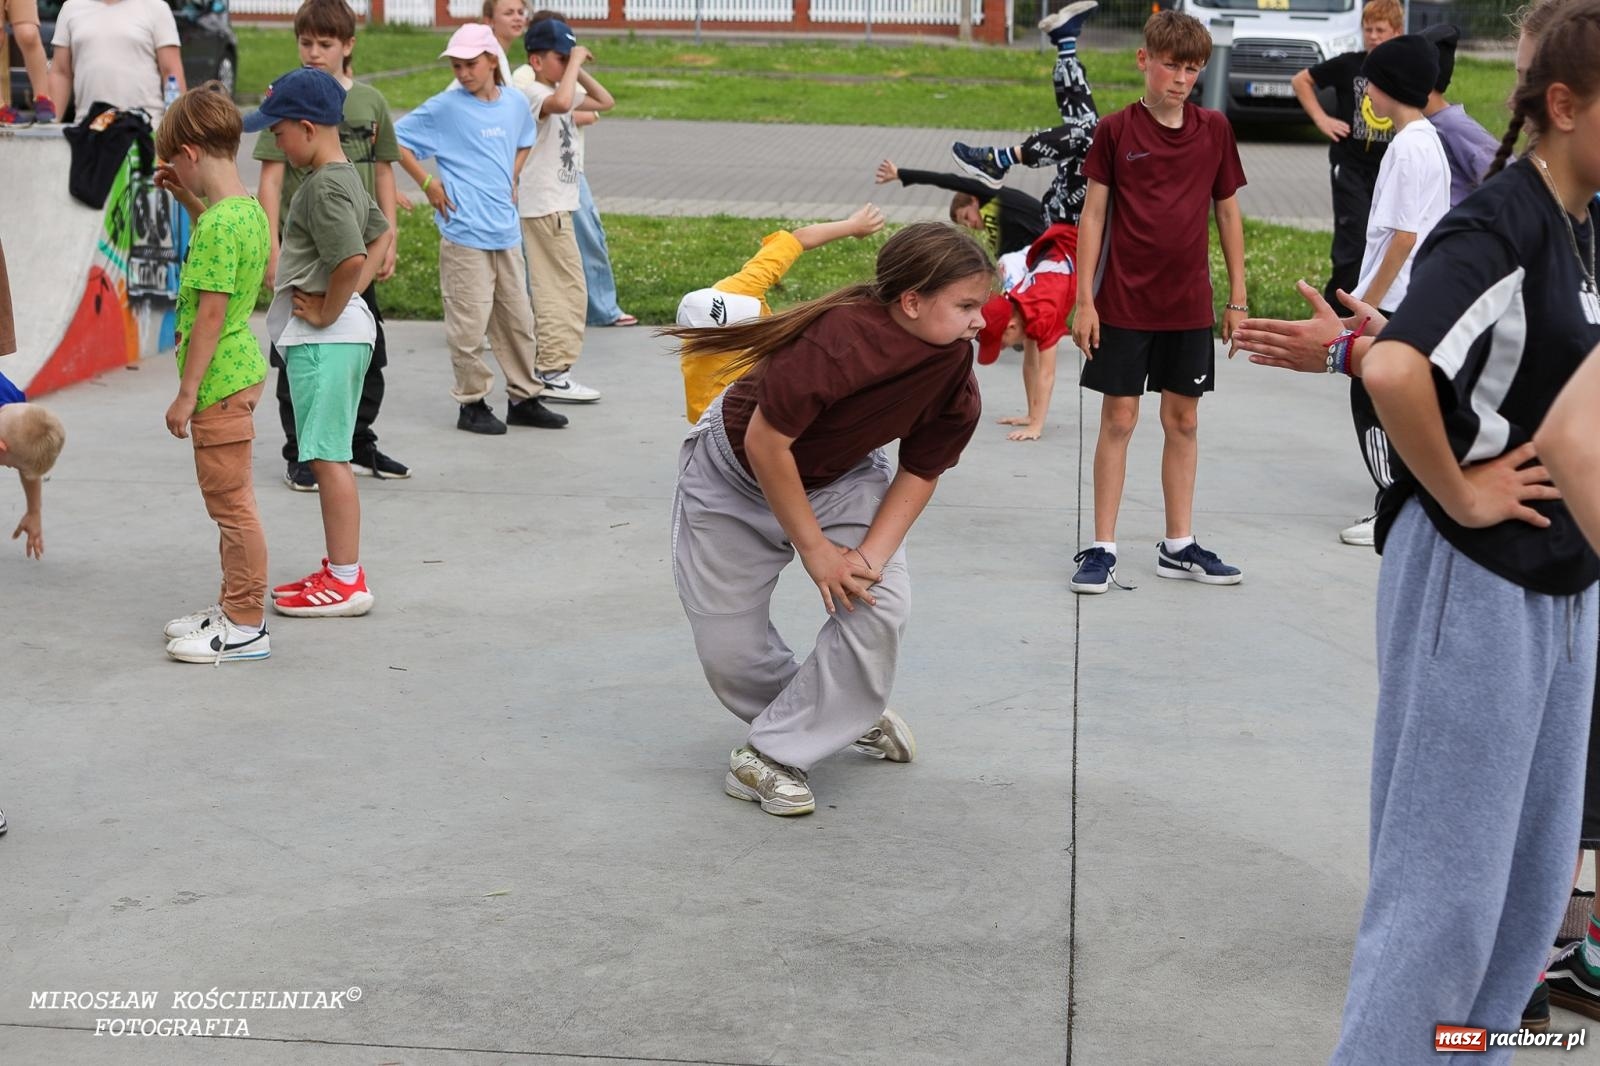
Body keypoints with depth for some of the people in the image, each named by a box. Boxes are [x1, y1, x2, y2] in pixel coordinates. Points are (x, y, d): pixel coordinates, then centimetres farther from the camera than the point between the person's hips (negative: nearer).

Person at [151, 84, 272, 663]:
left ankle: (246, 628, 5)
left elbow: (211, 313, -22)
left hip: (220, 382, -10)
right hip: (242, 370, 10)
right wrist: (188, 197, 23)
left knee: (232, 504, -2)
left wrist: (186, 393, -18)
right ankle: (234, 606, 30)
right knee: (229, 502, 19)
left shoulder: (218, 223, -20)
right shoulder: (247, 207, 9)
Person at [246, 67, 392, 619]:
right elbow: (383, 235, 23)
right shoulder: (346, 177, 12)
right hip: (345, 331, 10)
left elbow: (351, 259, -31)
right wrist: (348, 294, 12)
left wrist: (328, 311, -16)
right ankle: (340, 570, 23)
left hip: (323, 339, -10)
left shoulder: (322, 187, -18)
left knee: (328, 456, -4)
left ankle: (345, 582, 1)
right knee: (330, 455, 16)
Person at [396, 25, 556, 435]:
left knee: (518, 320, 12)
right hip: (464, 233, -5)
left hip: (506, 231, 5)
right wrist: (428, 183, -6)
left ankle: (524, 398, 23)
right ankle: (471, 404, 8)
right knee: (469, 324, -3)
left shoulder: (515, 104, 8)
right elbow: (397, 139, -3)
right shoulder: (445, 107, -7)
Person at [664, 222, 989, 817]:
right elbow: (764, 443, -31)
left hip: (841, 481, 4)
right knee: (728, 649, 0)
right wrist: (815, 549, -24)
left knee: (879, 608, -19)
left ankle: (772, 756, -5)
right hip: (735, 476, -4)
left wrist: (870, 555, -24)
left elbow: (920, 472, -10)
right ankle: (838, 715, 29)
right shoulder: (841, 337, -40)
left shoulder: (954, 365, -21)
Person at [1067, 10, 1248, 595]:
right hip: (1124, 304, -3)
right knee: (1118, 420, 0)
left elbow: (1228, 213, 9)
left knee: (1183, 422, 9)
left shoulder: (1214, 129, 3)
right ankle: (1102, 549, 7)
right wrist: (1084, 300, -6)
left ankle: (1179, 546, 19)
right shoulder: (1116, 130, -4)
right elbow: (1093, 214, -2)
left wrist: (1238, 298, 8)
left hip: (1190, 306, 3)